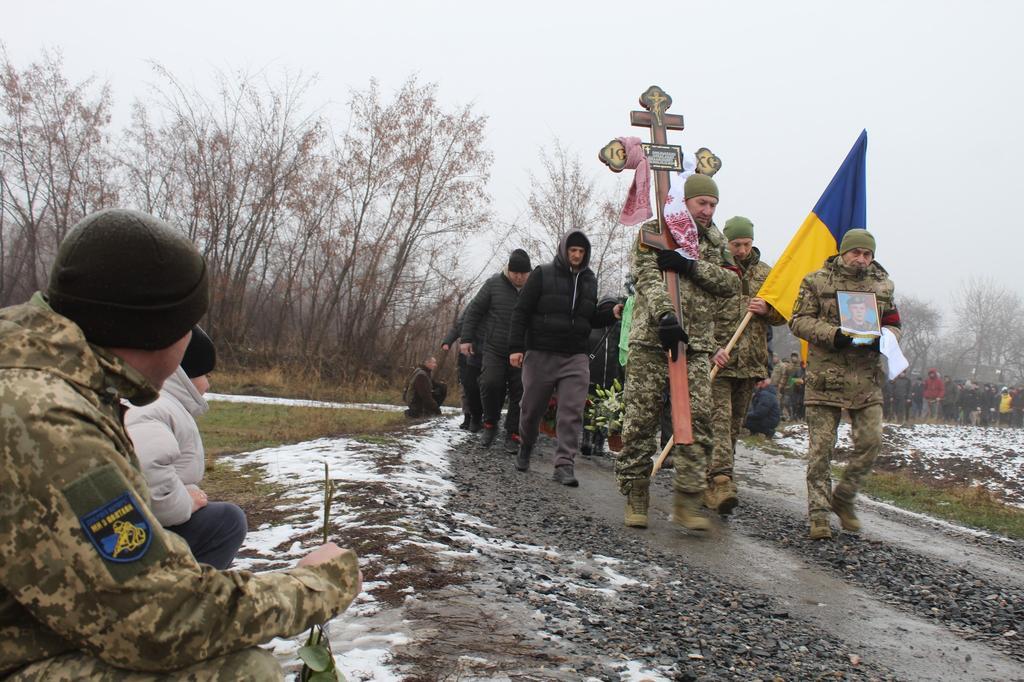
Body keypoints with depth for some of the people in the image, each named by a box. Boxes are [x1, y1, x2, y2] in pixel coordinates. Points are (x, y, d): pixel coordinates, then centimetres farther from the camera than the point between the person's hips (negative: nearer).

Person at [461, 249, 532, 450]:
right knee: (490, 383, -17)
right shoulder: (494, 283, -2)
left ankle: (513, 434, 13)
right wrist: (466, 338, 1)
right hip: (494, 349, -1)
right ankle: (490, 424, 6)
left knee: (519, 393, 0)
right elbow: (474, 311, 4)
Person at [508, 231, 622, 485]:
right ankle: (525, 449, 34)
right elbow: (521, 311, -4)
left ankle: (564, 464, -6)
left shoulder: (589, 281, 12)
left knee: (572, 413, -7)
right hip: (540, 354, -3)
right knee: (532, 408, 9)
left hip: (576, 358, 3)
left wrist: (611, 315, 2)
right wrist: (515, 347, -12)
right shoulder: (543, 274, -2)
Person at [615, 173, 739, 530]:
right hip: (651, 340, -4)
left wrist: (690, 266, -11)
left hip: (697, 345, 4)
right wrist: (665, 314, -29)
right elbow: (648, 277, -12)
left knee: (698, 421, -5)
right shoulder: (653, 232, 3)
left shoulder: (715, 241, 18)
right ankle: (635, 499, 10)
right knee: (641, 421, -1)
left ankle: (686, 502, 2)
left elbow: (731, 283, 3)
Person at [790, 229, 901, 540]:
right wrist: (833, 335, -17)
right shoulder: (817, 281, 2)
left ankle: (843, 498, 21)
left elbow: (894, 325, 18)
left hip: (867, 377, 4)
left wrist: (882, 338, -6)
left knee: (870, 442, -1)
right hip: (825, 376, -3)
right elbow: (800, 321, -2)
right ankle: (819, 514, 6)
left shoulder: (882, 285, 14)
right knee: (821, 447, -2)